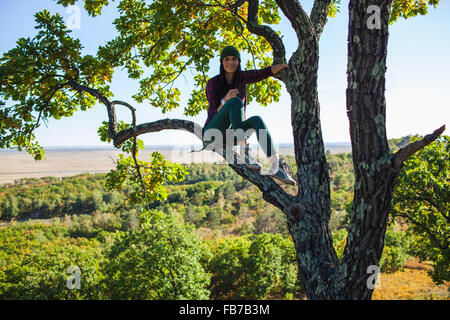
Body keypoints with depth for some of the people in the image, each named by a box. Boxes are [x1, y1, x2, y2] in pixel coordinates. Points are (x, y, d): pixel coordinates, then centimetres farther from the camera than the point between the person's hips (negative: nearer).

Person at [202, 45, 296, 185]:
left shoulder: (242, 77, 5)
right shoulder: (213, 83, -7)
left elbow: (269, 71, -2)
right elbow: (214, 114, -13)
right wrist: (225, 100, -31)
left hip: (231, 135, 4)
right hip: (213, 133, -4)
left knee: (256, 120, -29)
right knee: (236, 102, -29)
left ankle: (276, 165, -43)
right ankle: (244, 151, -38)